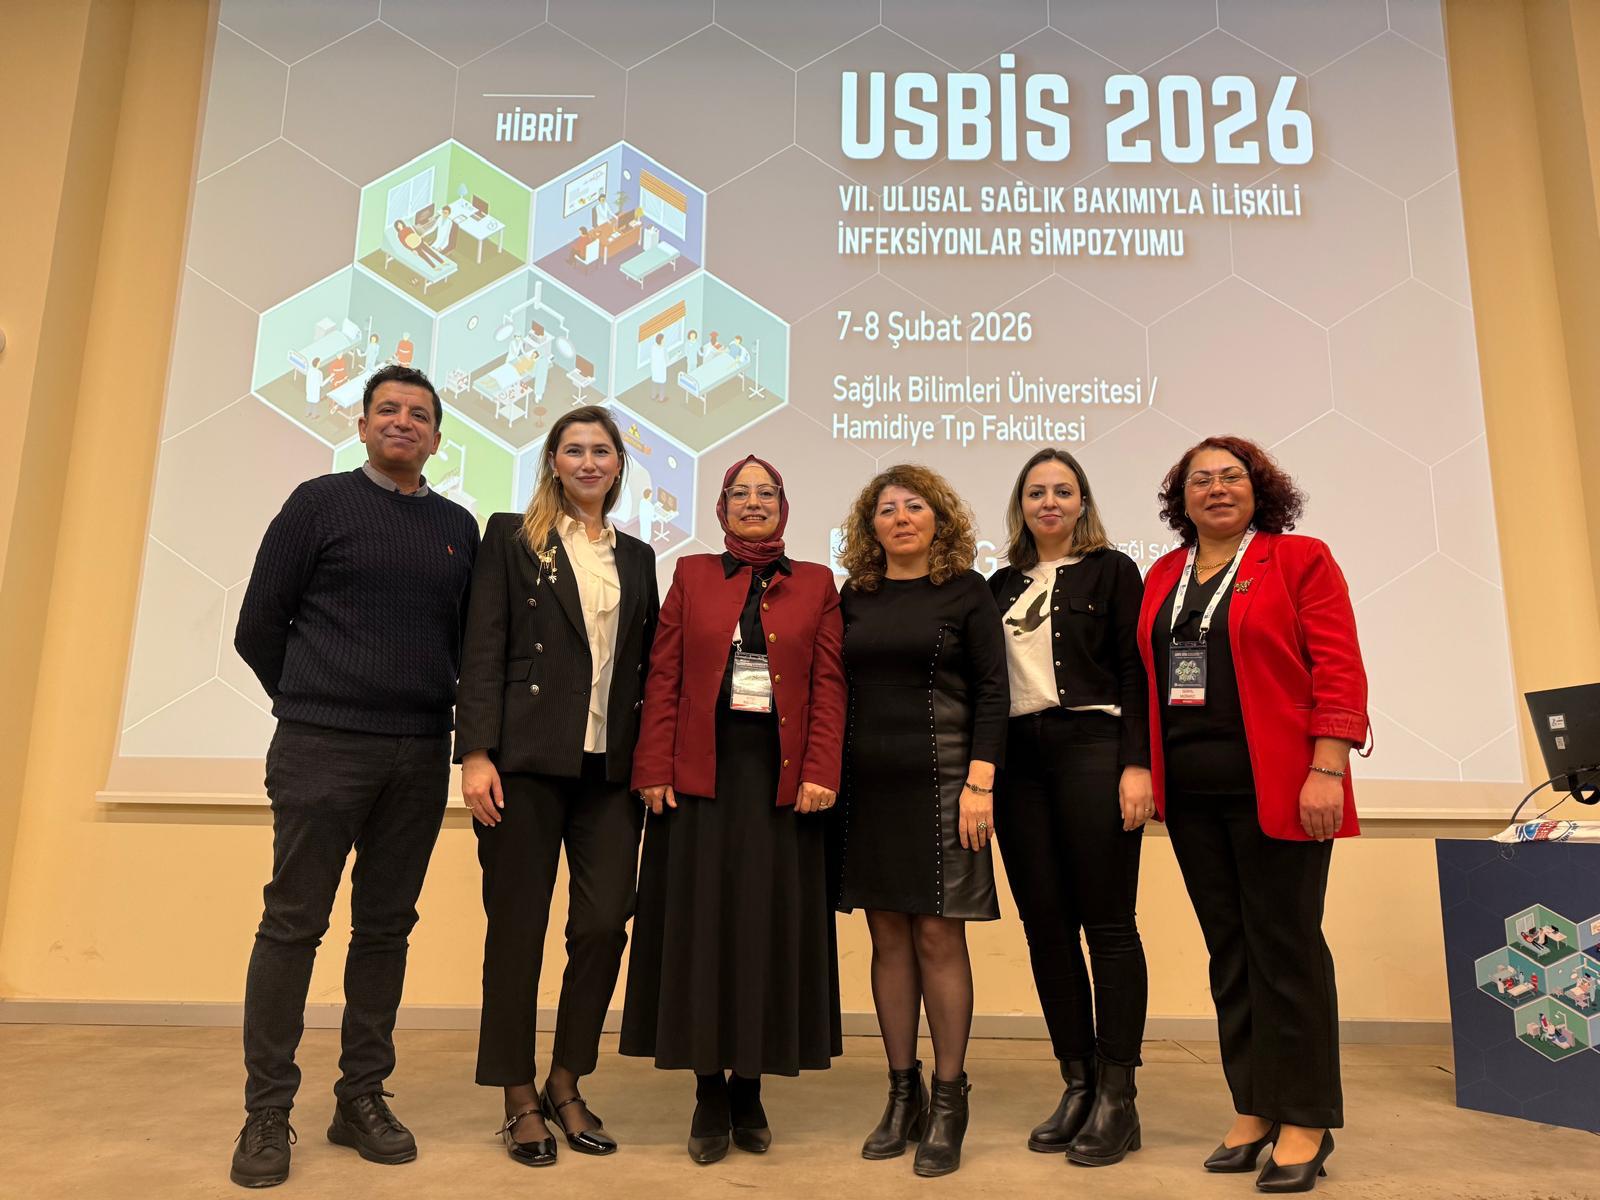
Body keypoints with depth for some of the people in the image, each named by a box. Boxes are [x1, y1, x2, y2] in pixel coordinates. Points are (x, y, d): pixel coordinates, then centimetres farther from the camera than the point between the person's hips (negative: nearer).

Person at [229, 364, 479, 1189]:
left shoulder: (458, 528, 11)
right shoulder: (320, 504, 1)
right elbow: (258, 627, 2)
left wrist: (443, 711, 6)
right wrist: (313, 704, 6)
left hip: (420, 757, 4)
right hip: (322, 750, -3)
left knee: (386, 929, 9)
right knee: (292, 925, 1)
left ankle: (361, 1100, 20)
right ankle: (267, 1113, 13)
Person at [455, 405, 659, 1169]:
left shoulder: (637, 558, 16)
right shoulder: (512, 538, 4)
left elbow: (645, 667, 14)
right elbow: (482, 649, -4)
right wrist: (476, 753, -12)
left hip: (610, 766, 4)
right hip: (526, 758, -3)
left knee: (605, 925, 1)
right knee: (518, 927, 4)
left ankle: (566, 1086, 22)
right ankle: (520, 1100, 21)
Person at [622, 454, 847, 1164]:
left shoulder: (816, 585, 9)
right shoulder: (691, 575, 9)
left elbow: (828, 685, 1)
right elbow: (664, 678, 2)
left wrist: (820, 773, -10)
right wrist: (654, 770, -7)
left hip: (782, 776, 0)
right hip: (702, 771, 0)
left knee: (772, 926, 5)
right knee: (701, 924, 3)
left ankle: (750, 1090, 19)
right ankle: (709, 1097, 15)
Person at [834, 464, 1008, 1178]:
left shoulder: (965, 591, 1)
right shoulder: (854, 596, 11)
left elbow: (992, 690, -3)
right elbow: (834, 689, 13)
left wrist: (980, 783, -12)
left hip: (938, 784, -3)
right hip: (867, 788, 4)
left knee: (938, 936, -1)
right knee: (888, 937, 7)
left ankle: (948, 1100, 12)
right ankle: (902, 1094, 19)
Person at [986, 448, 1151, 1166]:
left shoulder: (1111, 570, 5)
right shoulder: (1002, 586, 16)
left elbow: (1136, 670, -3)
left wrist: (1136, 764, -12)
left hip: (1092, 749, -4)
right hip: (1019, 761, 5)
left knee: (1107, 924, -2)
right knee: (1045, 925, 6)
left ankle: (1117, 1098, 8)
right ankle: (1077, 1085, 18)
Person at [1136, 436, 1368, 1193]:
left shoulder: (1300, 560, 0)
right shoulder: (1162, 577, 14)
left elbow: (1338, 668, -8)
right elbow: (1147, 678, 13)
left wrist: (1326, 769, -16)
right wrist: (1144, 768, 6)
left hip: (1274, 787, -5)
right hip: (1191, 791, 5)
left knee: (1286, 948, 1)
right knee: (1228, 951, 11)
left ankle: (1305, 1121, 14)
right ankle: (1252, 1109, 23)